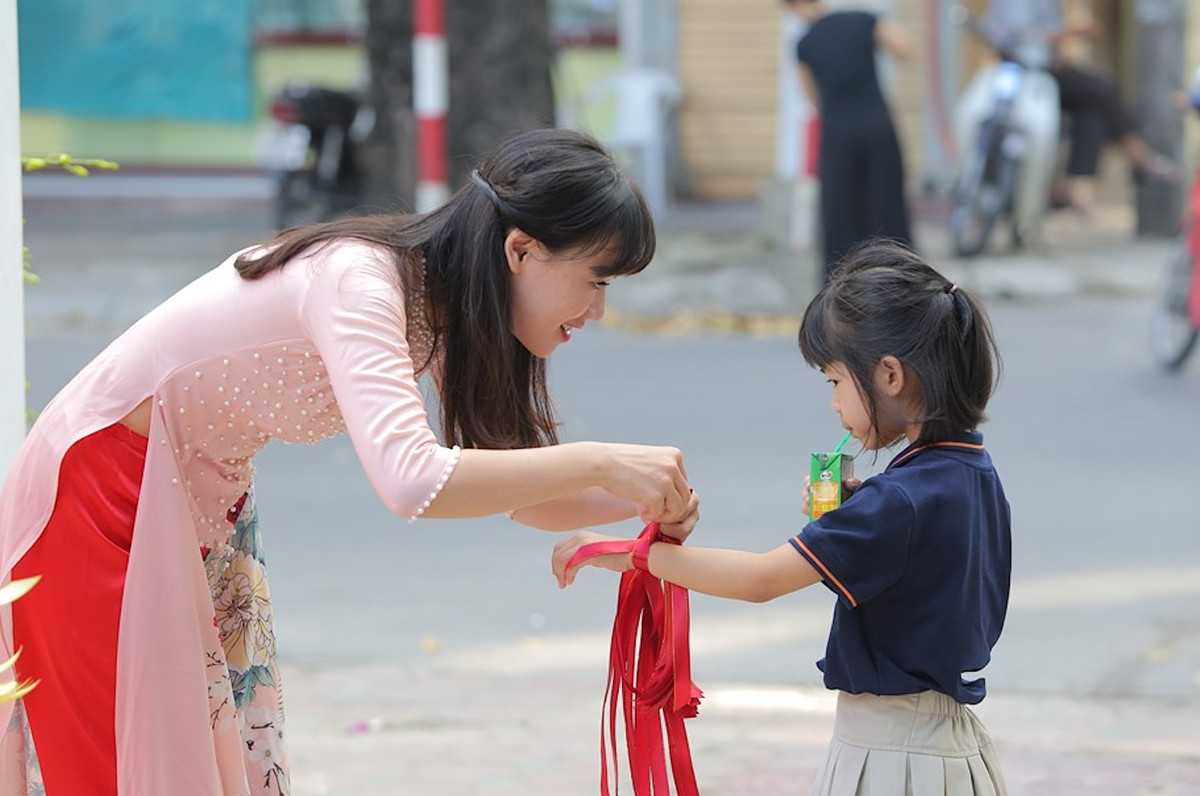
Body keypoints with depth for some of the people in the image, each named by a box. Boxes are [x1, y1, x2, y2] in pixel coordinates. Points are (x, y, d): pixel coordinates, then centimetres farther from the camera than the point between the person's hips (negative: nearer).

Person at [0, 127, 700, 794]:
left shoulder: (437, 308, -4)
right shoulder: (358, 284, -31)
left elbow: (512, 484, 4)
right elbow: (411, 479, -46)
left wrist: (635, 499, -15)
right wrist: (600, 463, -38)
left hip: (203, 503, 9)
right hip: (104, 498, -9)